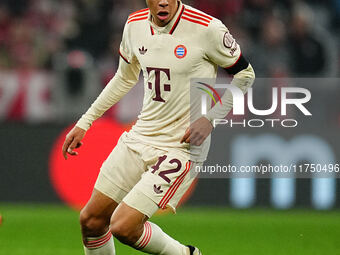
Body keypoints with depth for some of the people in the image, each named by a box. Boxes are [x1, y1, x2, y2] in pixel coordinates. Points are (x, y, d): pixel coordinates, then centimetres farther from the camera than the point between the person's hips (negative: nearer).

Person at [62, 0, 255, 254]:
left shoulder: (207, 28, -17)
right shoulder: (135, 24, 1)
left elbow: (245, 74, -4)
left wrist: (210, 119, -14)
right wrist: (84, 122, 21)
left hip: (182, 146, -6)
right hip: (140, 137, 6)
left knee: (123, 227, -15)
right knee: (91, 220, 6)